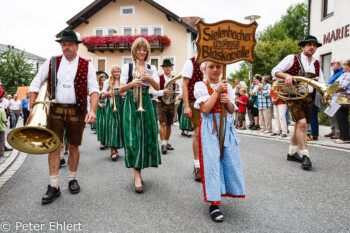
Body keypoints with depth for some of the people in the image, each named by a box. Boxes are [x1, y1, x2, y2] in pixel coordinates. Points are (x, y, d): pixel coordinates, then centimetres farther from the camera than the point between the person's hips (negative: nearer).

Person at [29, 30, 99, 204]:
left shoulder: (86, 65, 2)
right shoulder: (51, 63, 7)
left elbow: (94, 89, -6)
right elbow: (35, 84, 7)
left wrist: (92, 110, -21)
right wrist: (33, 107, -4)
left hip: (77, 111, -1)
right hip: (55, 110, 1)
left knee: (73, 146, 9)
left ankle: (72, 179, 26)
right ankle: (53, 186, 6)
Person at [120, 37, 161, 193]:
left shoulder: (151, 68, 12)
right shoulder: (127, 67, 6)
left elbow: (157, 88, -1)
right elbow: (121, 89, 0)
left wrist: (149, 78, -19)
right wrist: (131, 84, -19)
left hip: (145, 102, 3)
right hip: (131, 103, -3)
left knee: (146, 136, 3)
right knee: (133, 137, -12)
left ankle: (138, 169, 21)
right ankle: (137, 176, -12)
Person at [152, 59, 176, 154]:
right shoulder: (159, 78, -4)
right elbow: (154, 92, -10)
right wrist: (163, 91, -24)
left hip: (171, 103, 4)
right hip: (161, 103, -4)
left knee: (169, 124, 11)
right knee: (163, 124, -11)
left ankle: (167, 142, 24)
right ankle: (163, 144, -7)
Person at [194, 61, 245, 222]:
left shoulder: (226, 86, 12)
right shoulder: (201, 86, -2)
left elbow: (232, 111, 12)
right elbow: (205, 109, -15)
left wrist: (227, 101, -9)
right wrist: (217, 90, -13)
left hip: (226, 126, 5)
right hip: (209, 127, -5)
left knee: (229, 159, 6)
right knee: (212, 161, -9)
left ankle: (222, 190, 29)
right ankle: (214, 204, -3)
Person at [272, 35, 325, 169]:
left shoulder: (316, 64, 13)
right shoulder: (292, 58, -3)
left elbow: (321, 83, 12)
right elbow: (275, 71, -6)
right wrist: (287, 75, -25)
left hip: (308, 97, 6)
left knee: (298, 125, 12)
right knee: (302, 123, -18)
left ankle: (292, 153, 26)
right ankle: (305, 155, -11)